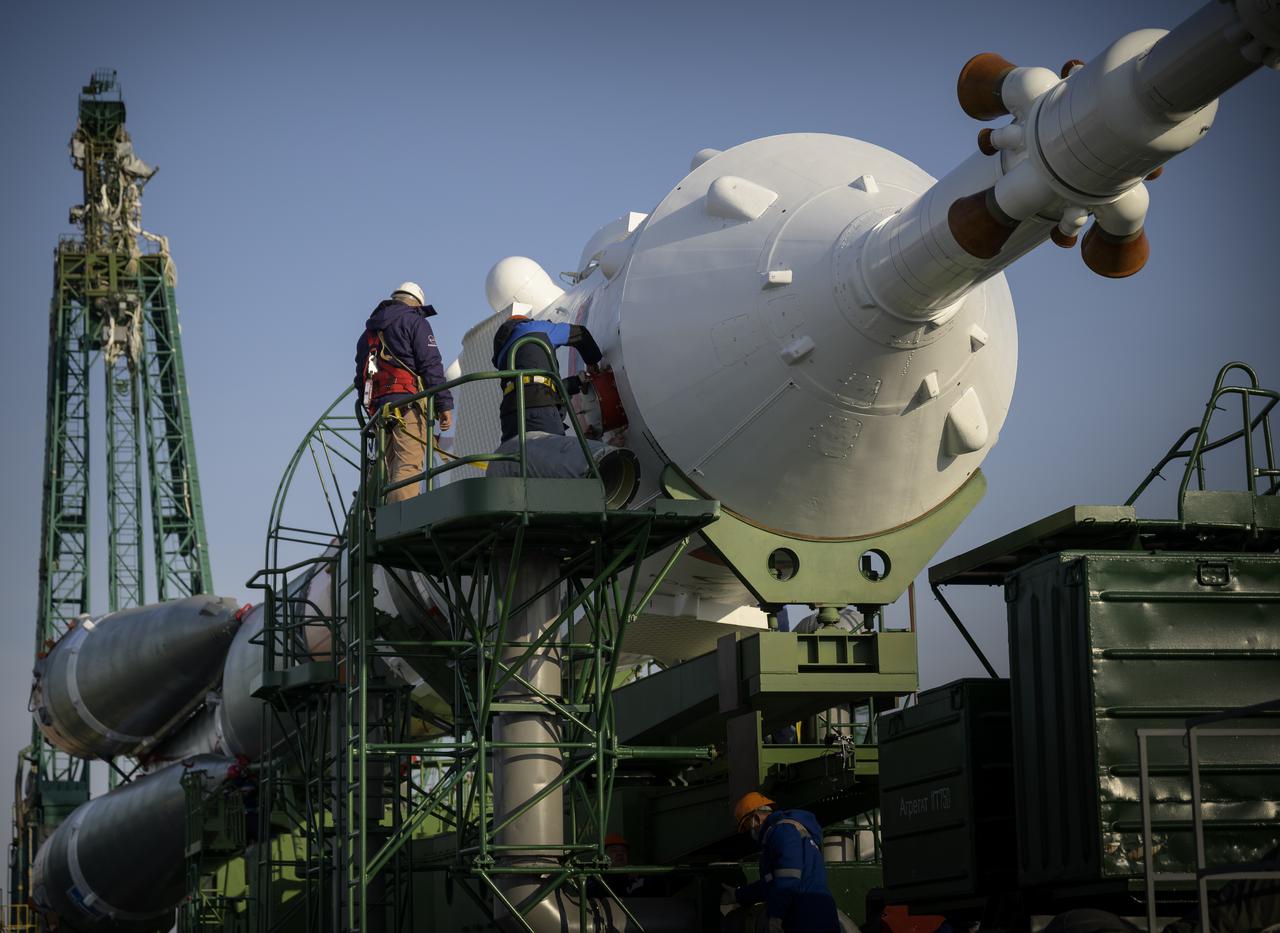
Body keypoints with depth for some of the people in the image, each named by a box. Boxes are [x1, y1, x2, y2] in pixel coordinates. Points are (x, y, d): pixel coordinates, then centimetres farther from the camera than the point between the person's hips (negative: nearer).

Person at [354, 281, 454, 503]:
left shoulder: (368, 332, 27)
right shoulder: (414, 322, 4)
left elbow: (360, 378, 25)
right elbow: (431, 365, -6)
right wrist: (445, 404, -6)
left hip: (377, 407, 7)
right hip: (409, 402, -7)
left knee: (389, 472, 7)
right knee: (408, 466, -16)